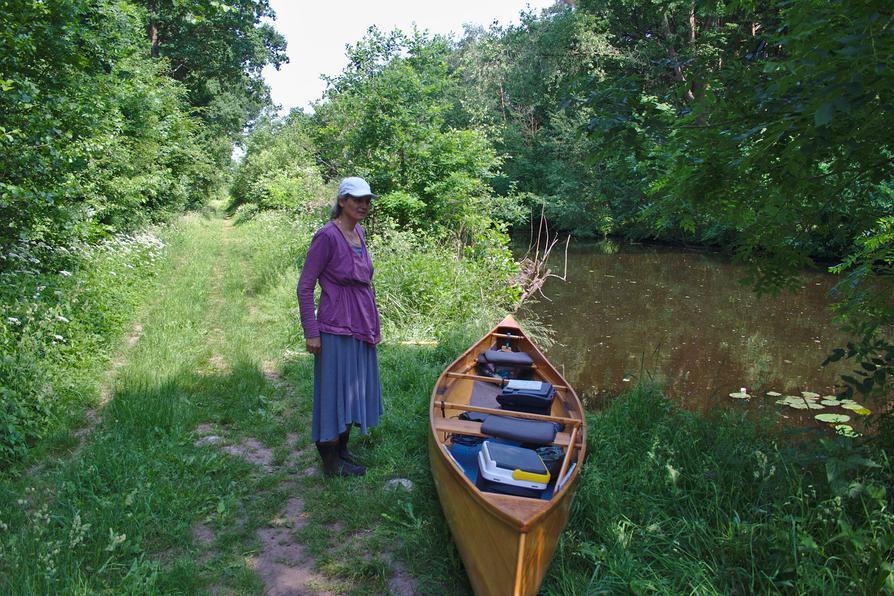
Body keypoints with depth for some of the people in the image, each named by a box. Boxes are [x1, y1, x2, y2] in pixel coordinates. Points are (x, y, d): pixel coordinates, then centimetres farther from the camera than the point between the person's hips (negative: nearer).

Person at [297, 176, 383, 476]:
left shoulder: (358, 233, 8)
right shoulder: (327, 236, -16)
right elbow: (305, 287, -14)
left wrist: (373, 324, 19)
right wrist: (311, 333, -15)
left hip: (361, 326, 8)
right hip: (337, 326, -8)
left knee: (355, 390, 18)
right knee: (335, 391, 4)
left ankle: (342, 449, 35)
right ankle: (331, 460, 20)